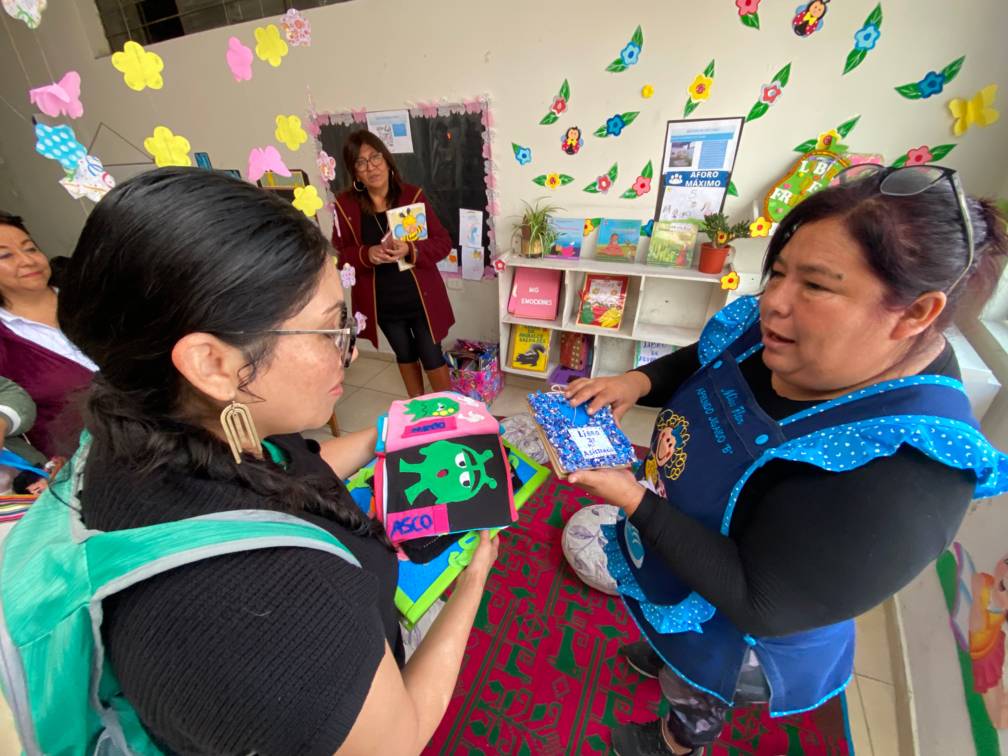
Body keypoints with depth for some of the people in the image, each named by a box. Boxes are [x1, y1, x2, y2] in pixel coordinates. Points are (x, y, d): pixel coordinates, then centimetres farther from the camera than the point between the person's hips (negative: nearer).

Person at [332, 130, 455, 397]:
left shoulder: (413, 195, -8)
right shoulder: (345, 205, -5)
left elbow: (443, 242, -8)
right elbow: (338, 255, -1)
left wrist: (410, 250, -26)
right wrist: (366, 255, -22)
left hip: (420, 296, -2)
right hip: (382, 301, 2)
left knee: (431, 356, 6)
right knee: (405, 355, 19)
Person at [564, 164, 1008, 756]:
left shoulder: (895, 476, -40)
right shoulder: (781, 333, -19)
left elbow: (759, 607, -34)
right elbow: (700, 361, -1)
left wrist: (636, 502, -38)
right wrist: (639, 381, -20)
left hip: (735, 634, -5)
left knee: (694, 698, 32)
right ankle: (665, 657, 74)